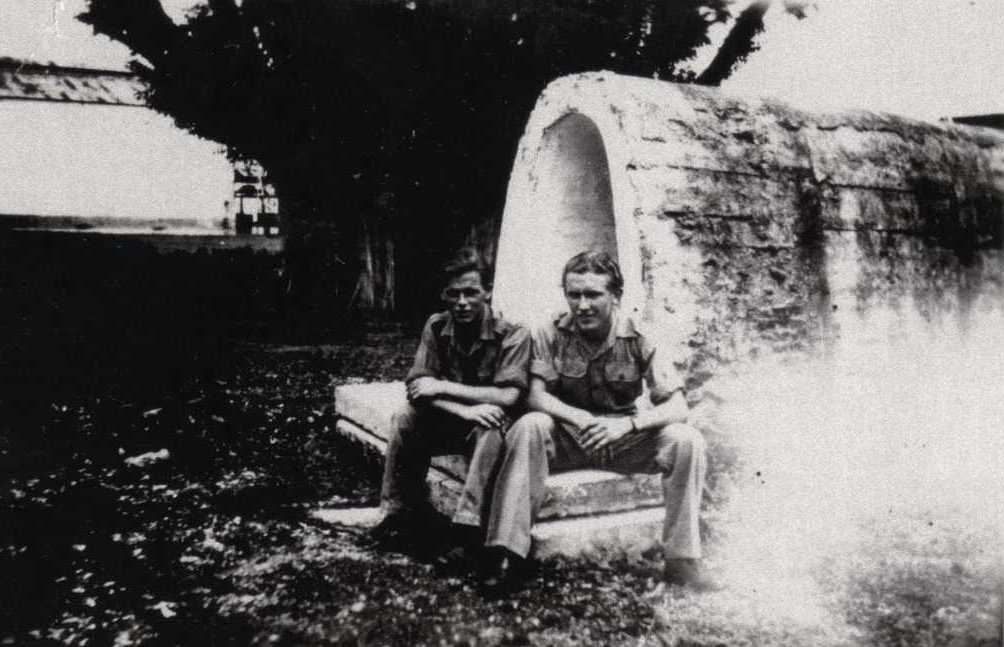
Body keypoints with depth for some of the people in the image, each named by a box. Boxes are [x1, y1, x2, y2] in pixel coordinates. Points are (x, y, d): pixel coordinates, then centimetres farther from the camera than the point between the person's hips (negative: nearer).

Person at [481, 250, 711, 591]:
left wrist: (626, 425, -35)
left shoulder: (638, 340, -10)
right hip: (565, 438, -1)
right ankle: (506, 552, -31)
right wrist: (580, 419, -36)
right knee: (529, 427, -32)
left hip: (624, 439, 1)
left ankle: (680, 560, -14)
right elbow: (535, 396, -17)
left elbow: (677, 406, -16)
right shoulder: (551, 335, -9)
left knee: (686, 440, -23)